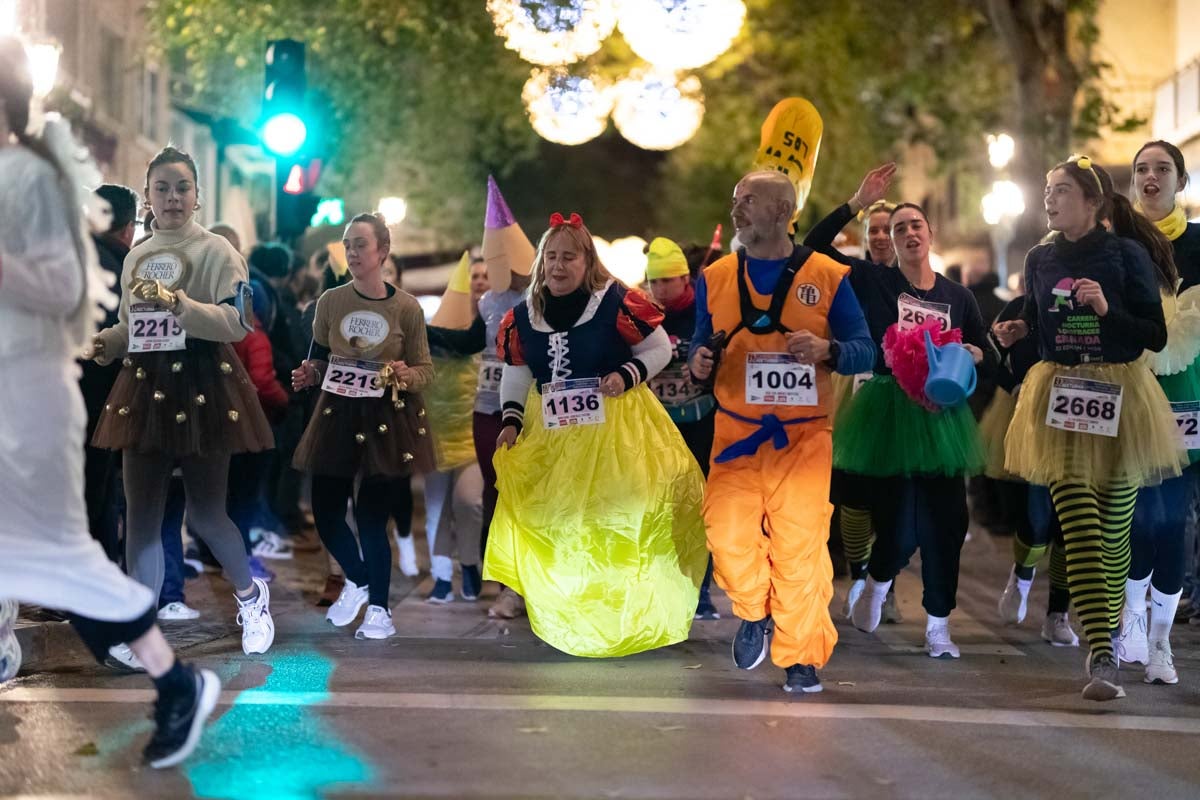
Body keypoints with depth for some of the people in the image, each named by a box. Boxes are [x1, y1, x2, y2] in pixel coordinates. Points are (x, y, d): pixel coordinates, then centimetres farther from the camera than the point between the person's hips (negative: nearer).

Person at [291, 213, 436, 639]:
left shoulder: (406, 307, -8)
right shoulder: (330, 301, -1)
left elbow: (426, 370, -1)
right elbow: (318, 360, 10)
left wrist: (406, 376, -22)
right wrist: (307, 374, -11)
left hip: (386, 418, -3)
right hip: (337, 415, 3)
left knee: (372, 516, -1)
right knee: (326, 513, 5)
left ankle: (379, 608, 18)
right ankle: (357, 580, 36)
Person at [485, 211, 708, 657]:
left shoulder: (616, 303, -10)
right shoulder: (523, 317, 6)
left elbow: (660, 349, -3)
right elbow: (516, 375, 13)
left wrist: (627, 375, -18)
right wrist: (512, 421, 1)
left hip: (615, 424, -5)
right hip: (552, 431, 5)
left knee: (619, 511, -8)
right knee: (556, 518, 5)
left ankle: (629, 613, 2)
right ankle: (567, 613, 17)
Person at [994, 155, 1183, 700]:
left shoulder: (1126, 255, -3)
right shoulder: (1039, 260, 9)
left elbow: (1155, 337, -5)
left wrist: (1107, 310, -18)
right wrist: (1014, 333, 1)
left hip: (1119, 400, -2)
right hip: (1059, 401, 2)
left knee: (1114, 529, 2)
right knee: (1080, 528, -11)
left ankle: (1107, 638, 19)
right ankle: (1101, 656, -16)